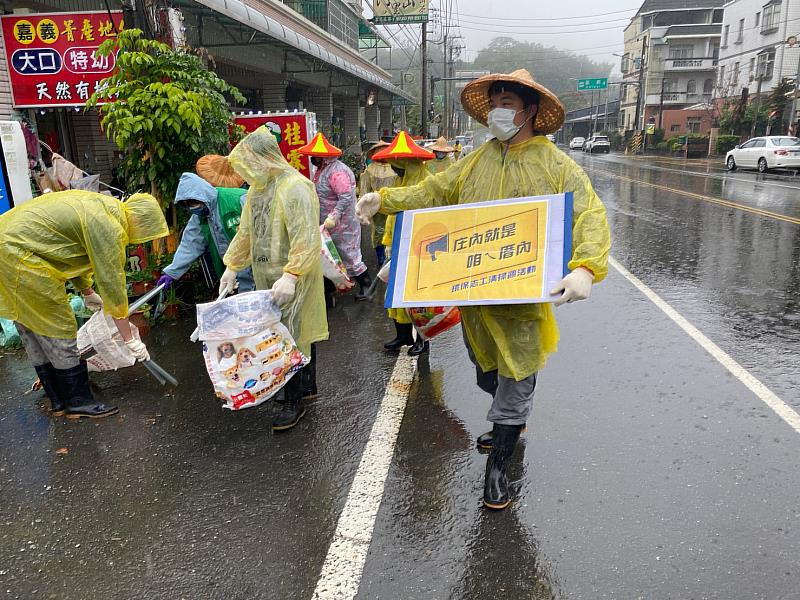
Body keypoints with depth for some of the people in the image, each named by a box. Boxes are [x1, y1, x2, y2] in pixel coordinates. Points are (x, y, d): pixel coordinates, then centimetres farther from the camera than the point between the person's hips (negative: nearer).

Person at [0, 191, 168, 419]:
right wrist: (130, 340, -9)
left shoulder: (99, 204, 11)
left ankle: (58, 401, 27)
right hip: (20, 257, -11)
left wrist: (88, 293, 35)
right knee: (59, 332, -1)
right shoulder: (108, 227, -19)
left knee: (33, 335, 16)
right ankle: (79, 402, 10)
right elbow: (112, 285, -16)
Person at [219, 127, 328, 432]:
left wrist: (290, 276, -31)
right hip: (267, 276, 9)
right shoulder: (257, 189, 12)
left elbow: (307, 240, -24)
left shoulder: (295, 187, -17)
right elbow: (246, 232, 20)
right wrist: (232, 267, 17)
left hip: (293, 279, -9)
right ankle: (307, 386, 29)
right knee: (284, 334, 15)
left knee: (292, 335, -3)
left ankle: (294, 401, 8)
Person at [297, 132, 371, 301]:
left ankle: (366, 285, 12)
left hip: (342, 224, -10)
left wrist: (333, 217, -35)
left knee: (349, 256, -1)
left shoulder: (337, 172, -21)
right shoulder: (322, 169, 11)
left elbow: (346, 198, -29)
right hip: (327, 224, 10)